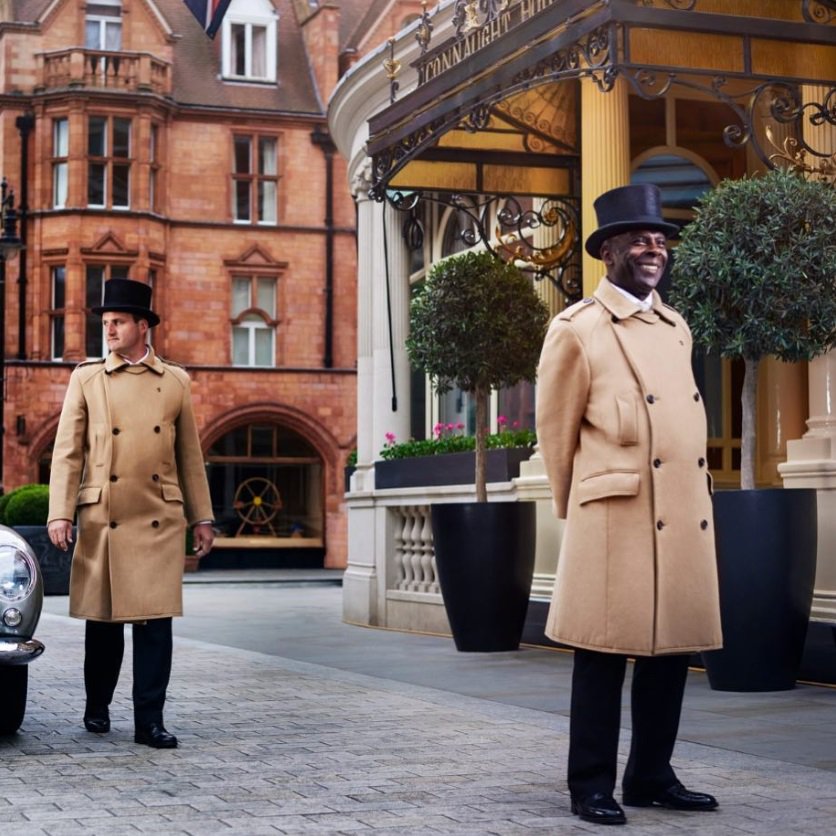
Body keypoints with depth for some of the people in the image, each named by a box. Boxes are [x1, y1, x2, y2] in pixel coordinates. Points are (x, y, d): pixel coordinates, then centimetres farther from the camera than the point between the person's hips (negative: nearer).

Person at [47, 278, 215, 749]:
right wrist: (60, 514, -7)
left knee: (156, 620, -2)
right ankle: (98, 707, 26)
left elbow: (190, 457, 13)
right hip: (102, 519, 0)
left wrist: (201, 518, 10)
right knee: (103, 620, 8)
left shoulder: (176, 382, 9)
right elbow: (67, 452, 3)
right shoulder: (86, 379, 7)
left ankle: (150, 720, 3)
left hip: (160, 521, 0)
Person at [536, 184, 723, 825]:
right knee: (605, 656, 1)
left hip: (687, 519, 6)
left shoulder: (677, 328, 16)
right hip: (618, 522, -6)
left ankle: (652, 777, 23)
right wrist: (579, 509, 10)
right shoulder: (577, 330, -3)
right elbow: (555, 433, 3)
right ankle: (592, 787, 11)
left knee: (672, 651, 10)